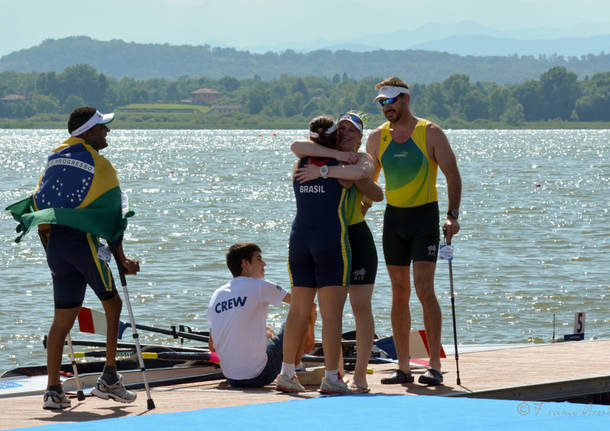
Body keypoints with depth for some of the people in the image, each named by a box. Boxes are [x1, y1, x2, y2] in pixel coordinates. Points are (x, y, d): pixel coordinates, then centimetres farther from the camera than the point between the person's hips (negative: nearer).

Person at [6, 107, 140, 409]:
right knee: (112, 304, 11)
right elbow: (112, 217, -7)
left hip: (55, 242, 6)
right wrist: (121, 259, -4)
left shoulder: (54, 159, 15)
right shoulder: (99, 165, -4)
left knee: (63, 318, 8)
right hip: (83, 240, -6)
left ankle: (53, 390, 4)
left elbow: (37, 203, 16)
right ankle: (109, 379, 10)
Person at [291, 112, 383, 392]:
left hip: (357, 237, -3)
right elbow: (297, 147, -12)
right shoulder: (323, 156, 10)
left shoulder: (363, 158, 2)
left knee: (361, 307, -3)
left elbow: (360, 171, -24)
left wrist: (323, 171, -26)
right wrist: (336, 154, -16)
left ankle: (360, 374, 0)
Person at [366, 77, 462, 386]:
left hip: (424, 215, -4)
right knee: (399, 294, 4)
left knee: (424, 289, -13)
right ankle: (403, 368, 9)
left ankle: (435, 366, -10)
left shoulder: (430, 133, -5)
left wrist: (453, 216, -17)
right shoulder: (377, 137, 7)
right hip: (393, 217, 4)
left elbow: (452, 175, -5)